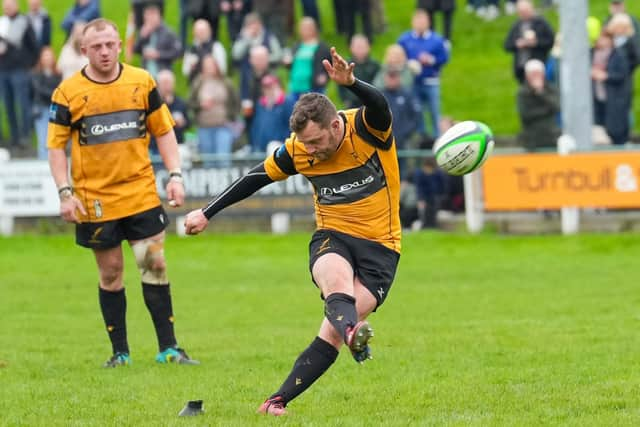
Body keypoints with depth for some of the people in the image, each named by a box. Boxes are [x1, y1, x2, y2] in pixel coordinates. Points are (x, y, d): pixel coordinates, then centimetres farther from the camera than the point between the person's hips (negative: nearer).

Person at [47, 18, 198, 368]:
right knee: (110, 273, 4)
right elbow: (56, 146, -1)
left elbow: (164, 131, 9)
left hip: (141, 192, 1)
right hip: (94, 200, -1)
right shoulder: (68, 93, -5)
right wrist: (65, 193, -11)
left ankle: (168, 348, 6)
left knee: (155, 264, -2)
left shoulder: (142, 82, 1)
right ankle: (120, 352, 15)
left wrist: (175, 175, -1)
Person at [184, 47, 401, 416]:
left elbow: (380, 107, -36)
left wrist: (352, 84, -57)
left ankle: (280, 400, -11)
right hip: (332, 238, 2)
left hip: (380, 247, -2)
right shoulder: (297, 150, -2)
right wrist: (207, 213, 16)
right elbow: (256, 179, 12)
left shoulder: (367, 129, -13)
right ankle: (354, 330, -68)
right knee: (337, 277, -37)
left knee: (332, 332, -17)